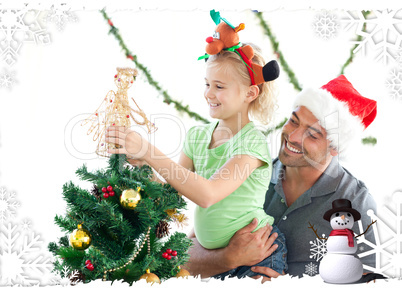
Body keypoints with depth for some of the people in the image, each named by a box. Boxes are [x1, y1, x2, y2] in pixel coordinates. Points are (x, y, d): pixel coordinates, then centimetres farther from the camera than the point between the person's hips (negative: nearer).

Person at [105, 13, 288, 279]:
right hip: (213, 254, 6)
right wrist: (142, 166, -14)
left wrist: (148, 152, -34)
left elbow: (207, 195, -31)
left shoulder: (252, 142, -17)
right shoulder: (198, 136, 4)